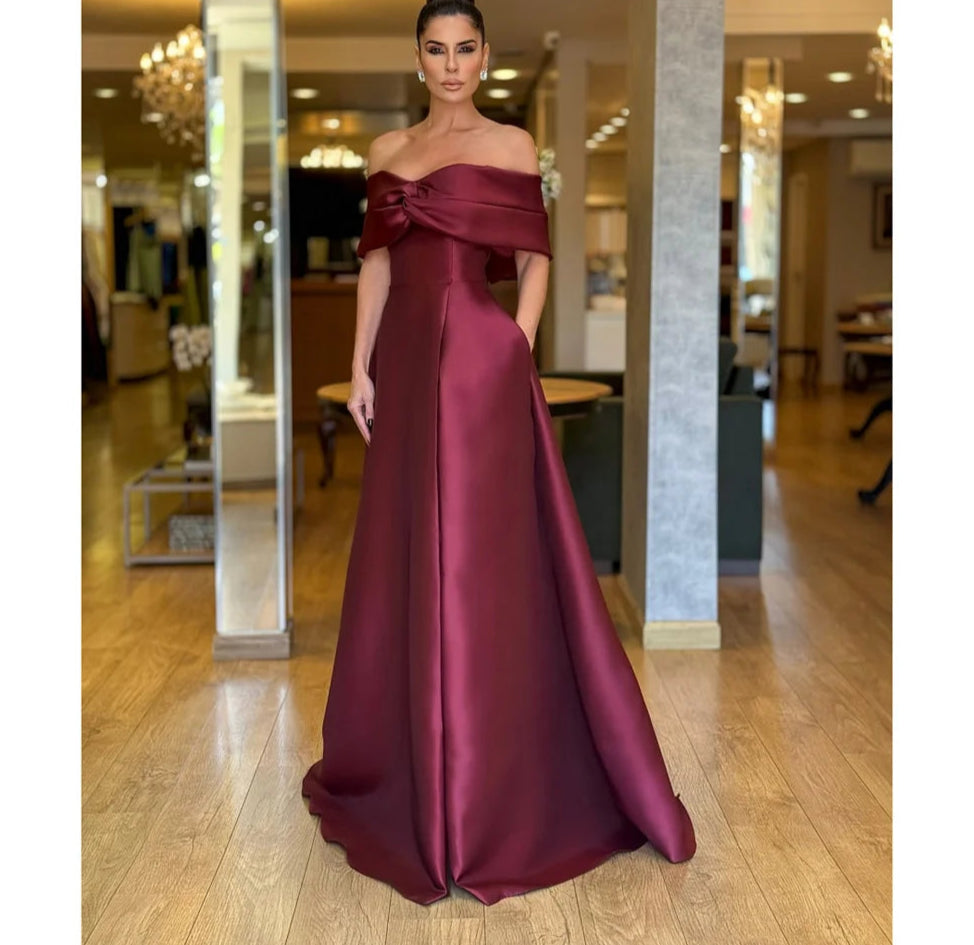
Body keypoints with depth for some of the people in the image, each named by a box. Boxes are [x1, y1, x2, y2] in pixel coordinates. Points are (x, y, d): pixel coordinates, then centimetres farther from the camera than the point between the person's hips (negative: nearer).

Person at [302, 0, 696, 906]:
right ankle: (400, 753, 27)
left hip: (481, 358, -5)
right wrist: (361, 366, 5)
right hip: (406, 358, 5)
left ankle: (485, 788, 7)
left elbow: (535, 261, -1)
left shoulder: (511, 145, 2)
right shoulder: (386, 150, 14)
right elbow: (376, 262, 12)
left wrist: (517, 353, -12)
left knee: (478, 563, -3)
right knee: (402, 558, 11)